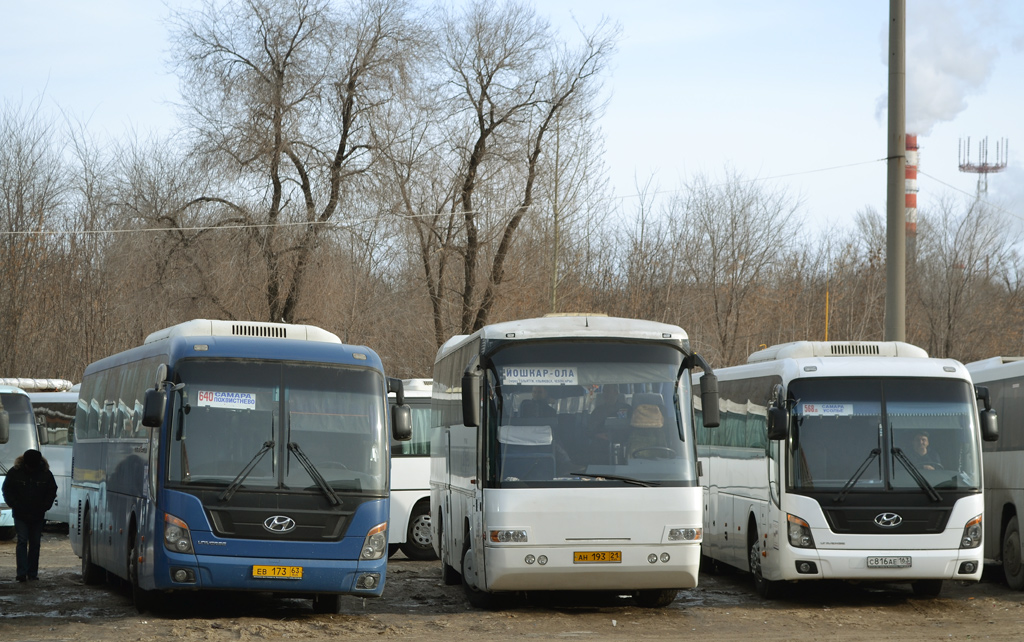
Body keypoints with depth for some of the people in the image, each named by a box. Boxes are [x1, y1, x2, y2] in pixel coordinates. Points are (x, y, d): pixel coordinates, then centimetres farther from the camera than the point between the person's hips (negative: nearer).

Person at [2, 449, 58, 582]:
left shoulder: (45, 473, -2)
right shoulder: (15, 472, -5)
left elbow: (52, 491, 9)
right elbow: (7, 491, 2)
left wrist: (44, 506, -3)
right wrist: (16, 506, -8)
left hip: (38, 516, 2)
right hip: (20, 515, -2)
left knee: (35, 543, 5)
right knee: (22, 541, -11)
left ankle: (32, 573, 12)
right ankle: (22, 573, -15)